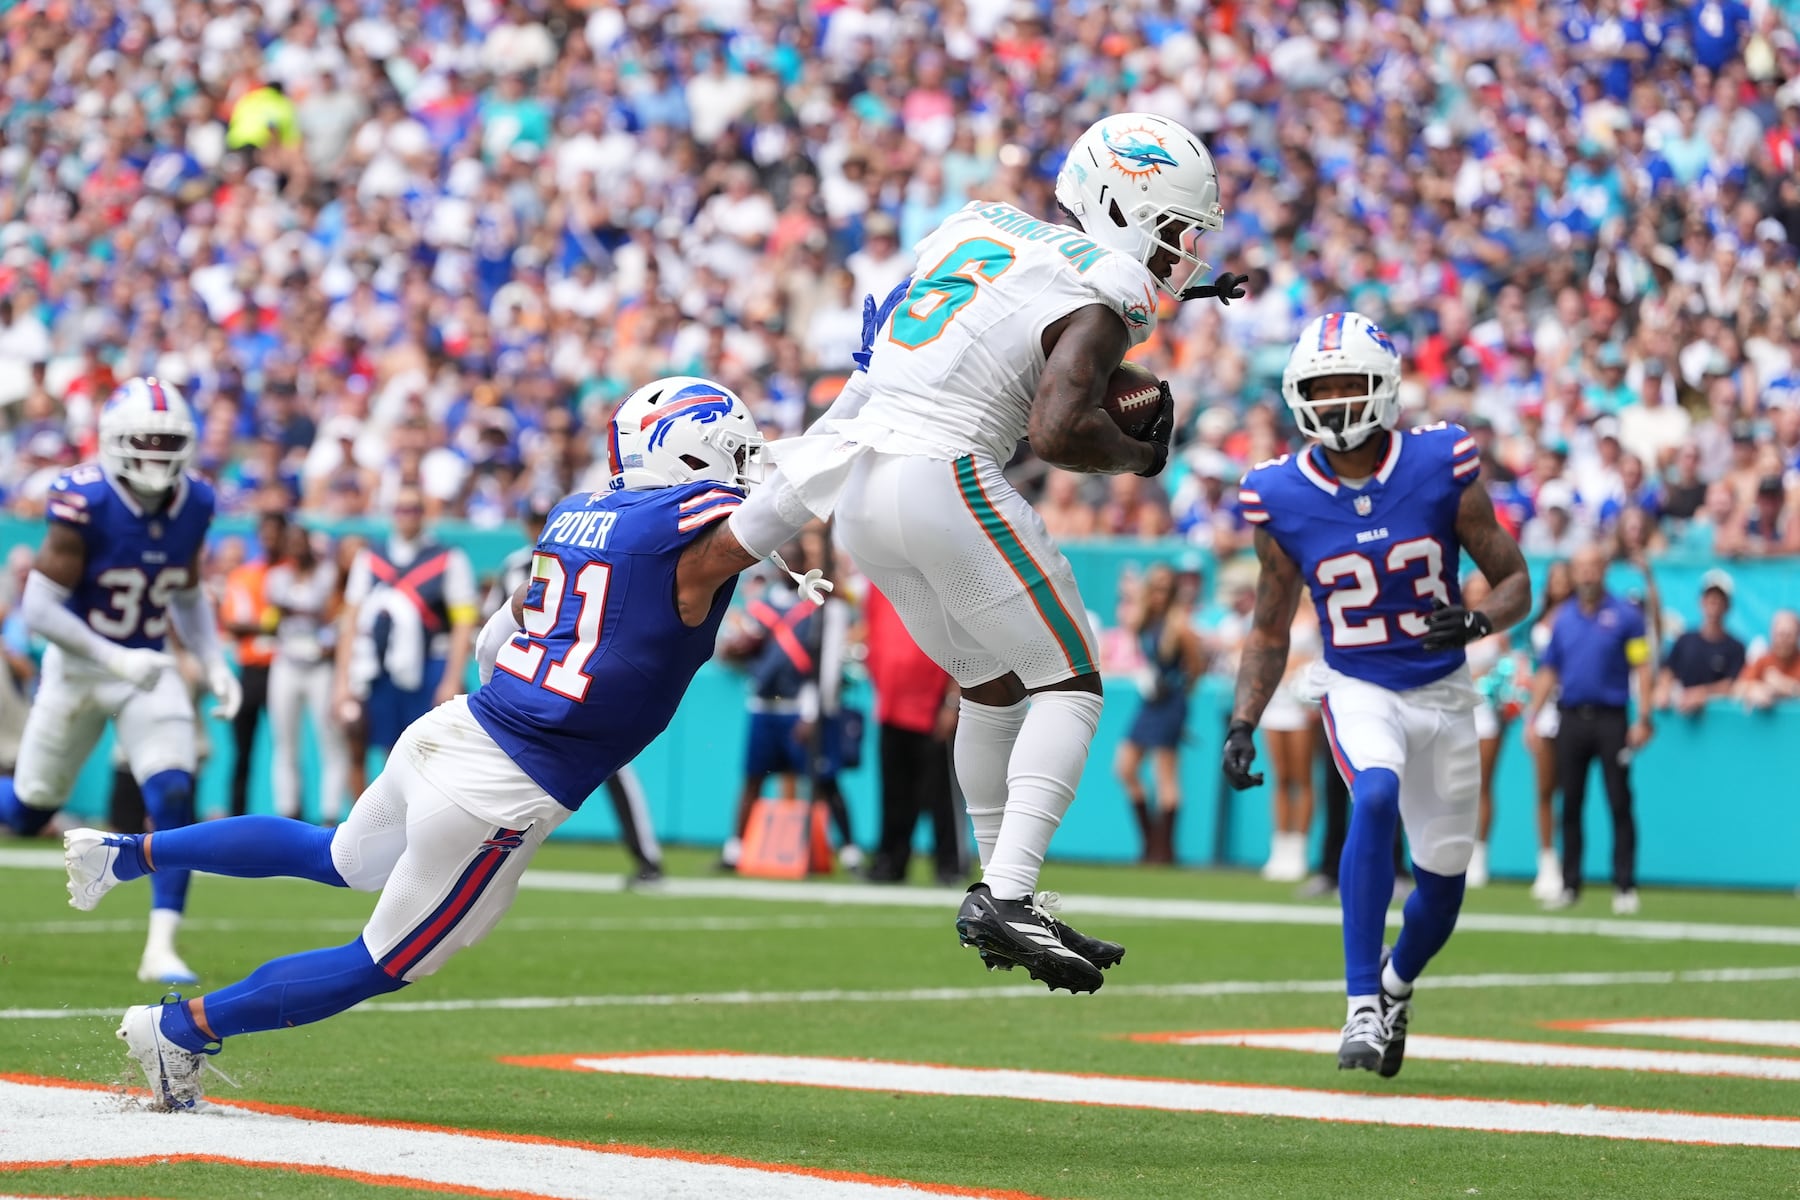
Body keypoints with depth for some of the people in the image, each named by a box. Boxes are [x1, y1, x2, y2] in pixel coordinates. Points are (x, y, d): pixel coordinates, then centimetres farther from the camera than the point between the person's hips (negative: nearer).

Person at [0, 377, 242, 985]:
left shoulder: (193, 506, -5)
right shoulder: (84, 503, -23)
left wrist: (215, 665, -2)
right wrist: (115, 659, -28)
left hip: (148, 669, 3)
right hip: (78, 668, -3)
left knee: (173, 799, -15)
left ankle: (161, 949, -13)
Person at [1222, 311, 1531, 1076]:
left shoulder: (1441, 470, -12)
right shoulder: (1284, 498, -8)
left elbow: (1516, 582, -3)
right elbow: (1270, 629, 5)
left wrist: (1476, 620, -25)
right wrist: (1242, 725, -6)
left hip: (1442, 691, 1)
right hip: (1357, 689, -1)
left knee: (1442, 884, 9)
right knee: (1375, 798, -33)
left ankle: (1396, 985, 43)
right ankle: (1363, 1009, -29)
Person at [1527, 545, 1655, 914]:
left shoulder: (1624, 616, 0)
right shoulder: (1563, 618, 12)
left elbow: (1641, 668, -3)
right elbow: (1548, 672, 16)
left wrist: (1643, 718, -11)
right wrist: (1532, 716, 9)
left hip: (1610, 718, -4)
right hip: (1571, 718, 4)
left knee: (1620, 804, -4)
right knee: (1570, 805, 5)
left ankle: (1625, 887, -2)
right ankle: (1569, 884, 11)